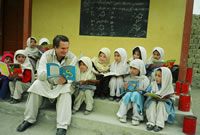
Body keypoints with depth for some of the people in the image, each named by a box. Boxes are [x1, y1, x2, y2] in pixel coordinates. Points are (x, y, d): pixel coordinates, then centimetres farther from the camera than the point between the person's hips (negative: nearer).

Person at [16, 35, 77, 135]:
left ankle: (62, 127, -32)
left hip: (63, 84, -1)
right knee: (36, 85, -26)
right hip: (47, 83, 1)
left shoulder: (72, 57, -13)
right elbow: (40, 75, -21)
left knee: (66, 89, -33)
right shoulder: (46, 55, -11)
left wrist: (65, 80, -42)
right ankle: (29, 119, -9)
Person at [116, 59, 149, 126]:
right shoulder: (127, 78, 9)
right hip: (128, 94, 2)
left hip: (138, 95, -2)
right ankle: (122, 115, -21)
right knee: (128, 94, -30)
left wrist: (141, 90, -18)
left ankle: (136, 118, -26)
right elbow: (124, 91, 15)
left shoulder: (144, 79, 0)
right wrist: (125, 88, -6)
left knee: (136, 94, -33)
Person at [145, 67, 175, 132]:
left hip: (164, 103, -2)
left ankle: (159, 124, -29)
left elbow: (172, 99, -8)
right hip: (153, 101, 2)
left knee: (161, 104, -32)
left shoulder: (169, 87, -9)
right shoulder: (153, 84, -3)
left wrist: (165, 99, -26)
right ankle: (151, 122, -29)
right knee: (152, 102, -28)